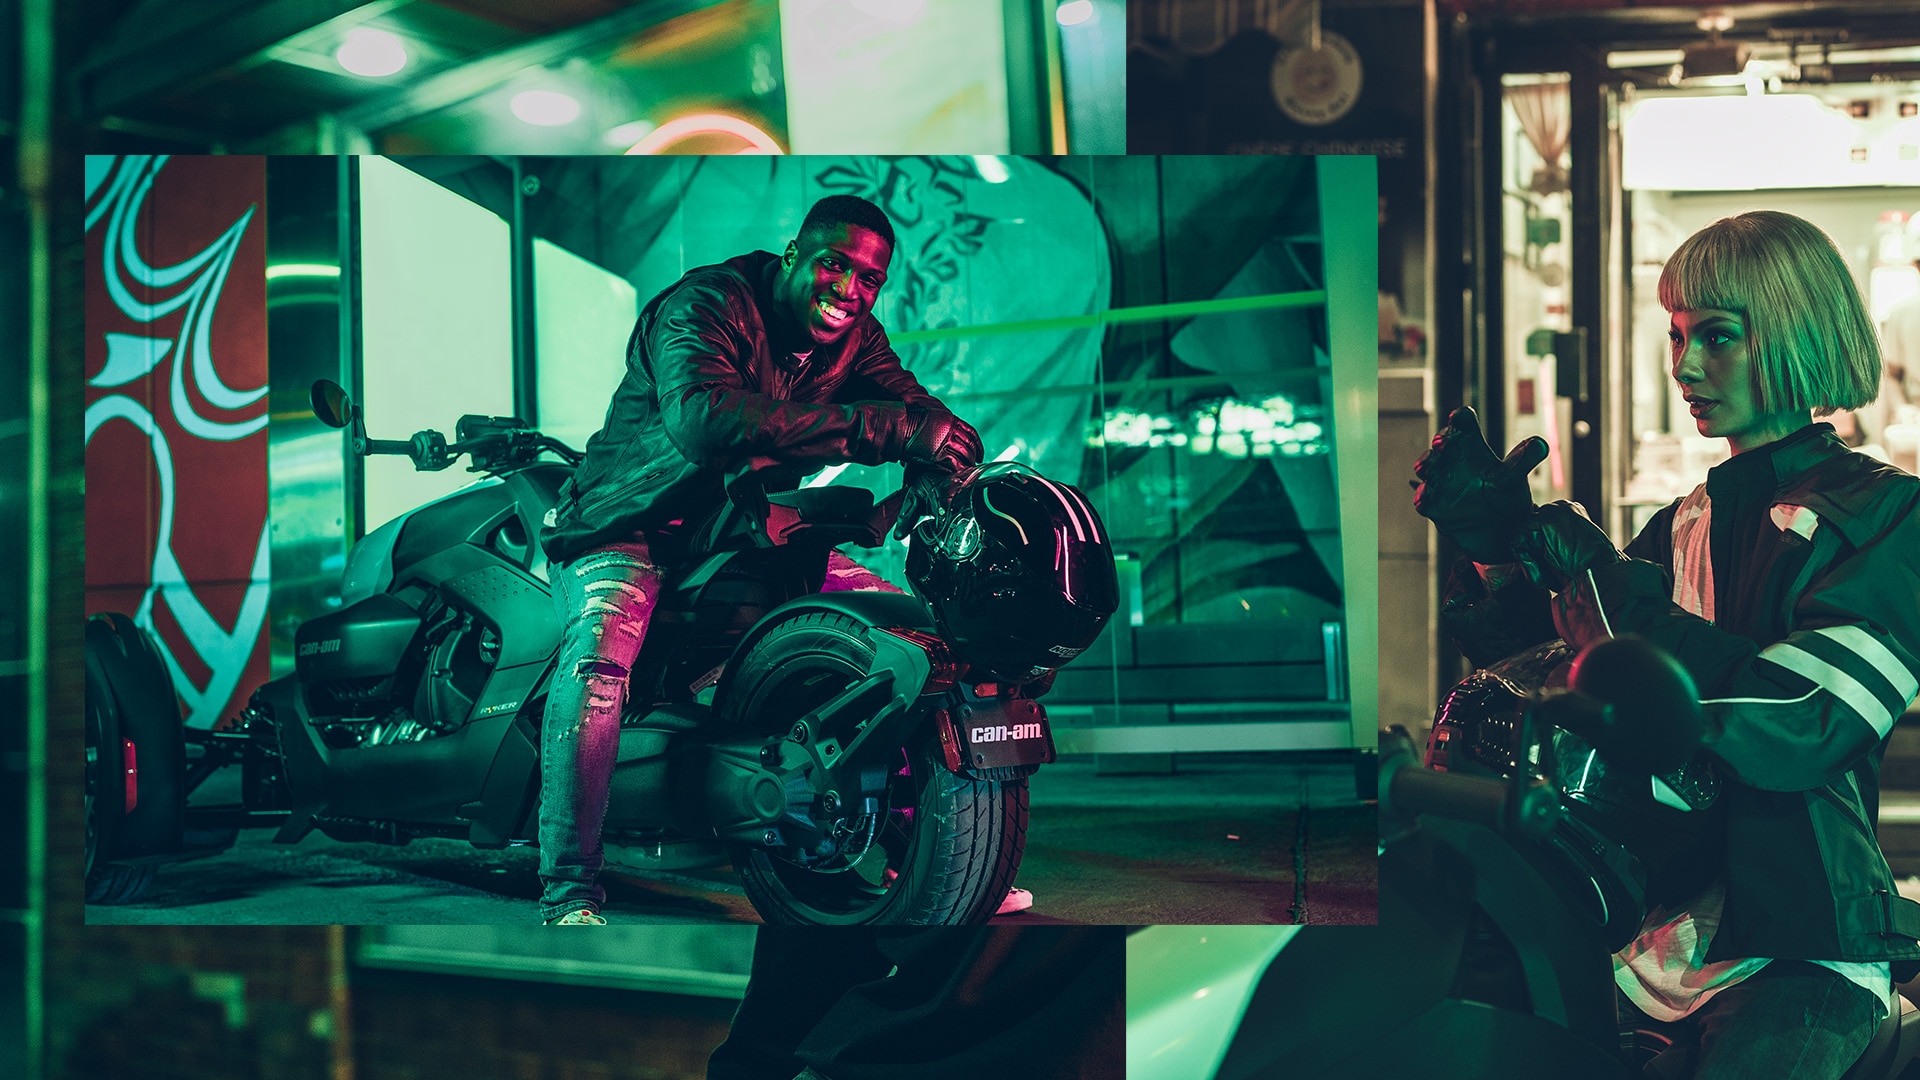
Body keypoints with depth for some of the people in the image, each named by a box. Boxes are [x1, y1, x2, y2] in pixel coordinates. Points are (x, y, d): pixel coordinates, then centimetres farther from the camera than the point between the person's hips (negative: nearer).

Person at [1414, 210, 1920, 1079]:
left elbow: (1796, 729, -16)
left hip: (1797, 952, -5)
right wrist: (1504, 545, -1)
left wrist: (1605, 581, -18)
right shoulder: (1685, 526, 20)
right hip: (1658, 926, 5)